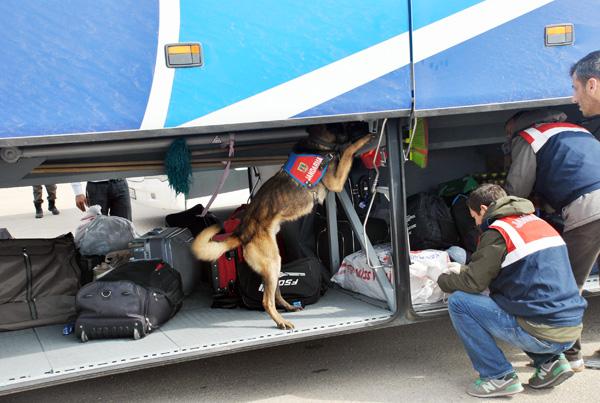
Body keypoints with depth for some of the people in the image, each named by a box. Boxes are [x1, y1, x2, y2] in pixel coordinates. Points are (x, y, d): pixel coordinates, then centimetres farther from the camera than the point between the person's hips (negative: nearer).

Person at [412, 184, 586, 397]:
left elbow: (473, 283, -10)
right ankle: (550, 361, 17)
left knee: (458, 302, -3)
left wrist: (439, 277, 9)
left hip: (541, 335, -8)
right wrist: (462, 269, 28)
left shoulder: (498, 232, -10)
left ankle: (499, 377, 0)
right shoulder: (538, 222, 17)